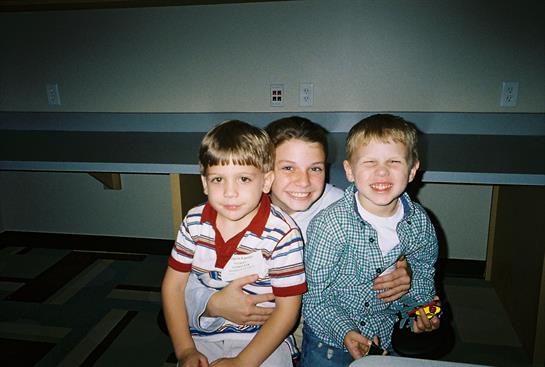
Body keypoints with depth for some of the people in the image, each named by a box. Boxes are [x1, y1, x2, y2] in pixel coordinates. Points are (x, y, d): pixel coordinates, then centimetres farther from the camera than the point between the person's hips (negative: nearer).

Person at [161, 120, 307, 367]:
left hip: (262, 338, -2)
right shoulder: (195, 222, -5)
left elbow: (287, 309, -13)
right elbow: (173, 284, 3)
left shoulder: (282, 234, -18)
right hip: (203, 337, 3)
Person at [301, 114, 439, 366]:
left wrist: (423, 309, -5)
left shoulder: (420, 223, -10)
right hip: (329, 337, -3)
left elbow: (423, 271, 10)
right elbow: (315, 291, -16)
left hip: (388, 335, 4)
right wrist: (344, 331, -24)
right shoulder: (328, 224, -24)